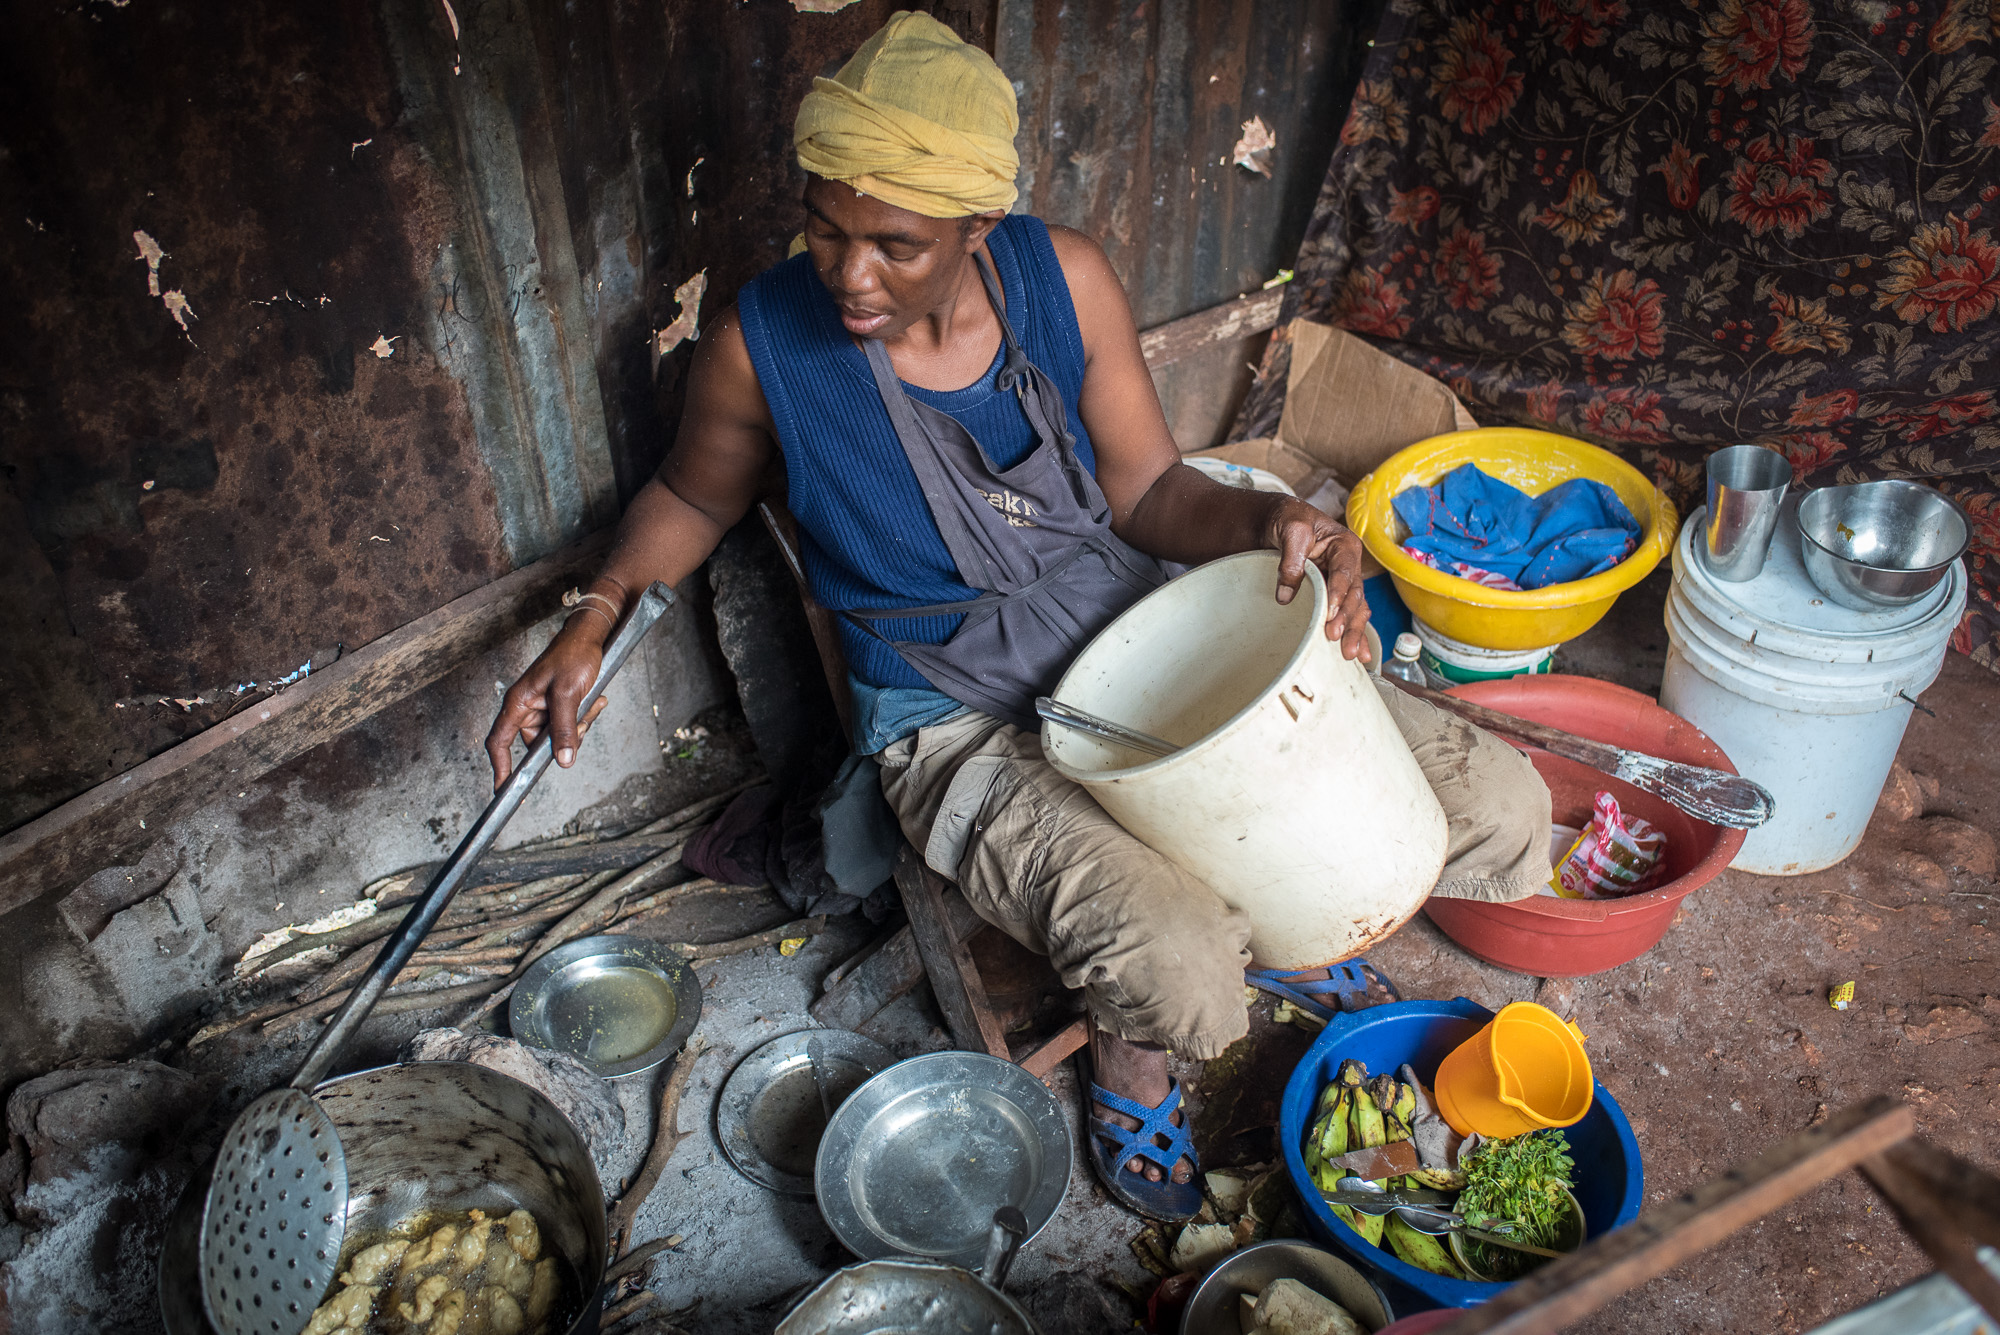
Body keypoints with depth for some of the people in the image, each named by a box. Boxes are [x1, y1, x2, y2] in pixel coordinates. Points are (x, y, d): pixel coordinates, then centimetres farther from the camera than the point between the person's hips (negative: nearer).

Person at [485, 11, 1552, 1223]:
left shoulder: (1063, 278, -8)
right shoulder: (762, 343, -13)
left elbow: (1147, 489, -1)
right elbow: (695, 497, 8)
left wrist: (1273, 521, -20)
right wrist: (596, 619, -7)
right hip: (968, 729, -3)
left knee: (1497, 804, -4)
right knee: (1174, 966, -31)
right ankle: (1130, 1064, 11)